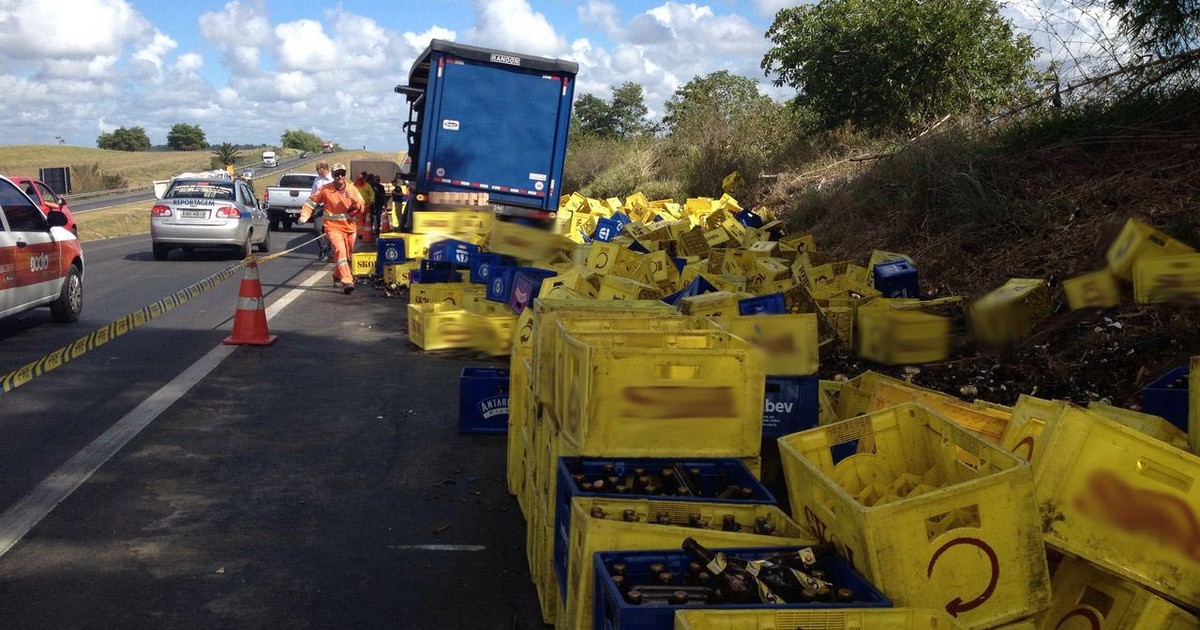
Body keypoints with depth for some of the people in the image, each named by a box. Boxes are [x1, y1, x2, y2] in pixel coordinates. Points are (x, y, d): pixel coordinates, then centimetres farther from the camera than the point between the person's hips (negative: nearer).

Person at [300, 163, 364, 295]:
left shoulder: (352, 189, 0)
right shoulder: (325, 189, -6)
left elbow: (362, 208, -2)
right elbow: (312, 201, 4)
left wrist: (354, 199, -20)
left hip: (349, 228, 4)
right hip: (333, 227, -4)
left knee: (347, 255, 18)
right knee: (340, 250, -27)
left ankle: (338, 277, 44)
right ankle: (347, 281, -34)